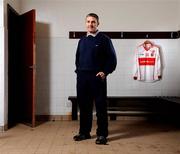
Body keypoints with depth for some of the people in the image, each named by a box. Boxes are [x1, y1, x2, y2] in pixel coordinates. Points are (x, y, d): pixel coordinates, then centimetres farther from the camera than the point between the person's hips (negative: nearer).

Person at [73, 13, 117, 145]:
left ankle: (102, 135, 8)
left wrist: (105, 72, -12)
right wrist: (78, 70, 10)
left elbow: (112, 59, -2)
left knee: (100, 106, 0)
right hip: (82, 77, 5)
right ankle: (84, 132, 22)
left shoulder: (104, 39, 1)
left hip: (97, 77, -5)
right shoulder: (82, 40, 16)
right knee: (84, 105, 10)